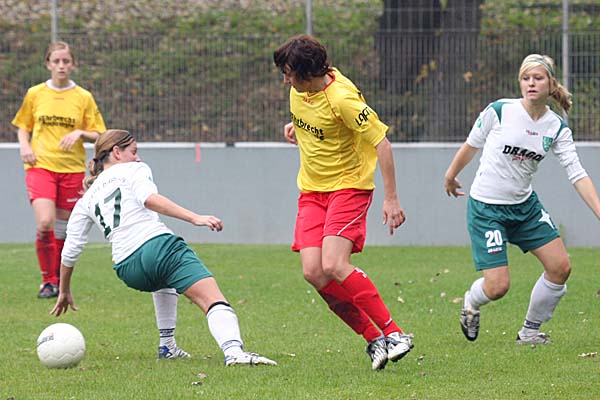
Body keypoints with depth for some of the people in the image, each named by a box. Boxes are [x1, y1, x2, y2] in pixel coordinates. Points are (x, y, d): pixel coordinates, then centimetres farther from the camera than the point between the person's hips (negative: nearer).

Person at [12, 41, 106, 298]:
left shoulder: (83, 97, 4)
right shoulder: (35, 94, 6)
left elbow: (97, 135, 7)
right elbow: (23, 127, 18)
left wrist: (80, 133, -13)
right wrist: (24, 146, -2)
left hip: (72, 169, 1)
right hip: (40, 165, -1)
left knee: (63, 228, 4)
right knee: (45, 223, -19)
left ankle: (58, 281, 22)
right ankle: (47, 280, -7)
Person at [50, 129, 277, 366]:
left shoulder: (86, 201, 26)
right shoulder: (133, 170, 13)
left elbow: (70, 251, 25)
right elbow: (149, 199, -9)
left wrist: (64, 291, 38)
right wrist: (194, 218, -18)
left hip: (127, 270, 6)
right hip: (158, 245, -6)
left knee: (164, 280, 42)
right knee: (215, 302, -16)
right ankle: (233, 349, -45)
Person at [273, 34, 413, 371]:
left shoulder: (342, 98, -24)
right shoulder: (300, 89, -1)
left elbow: (382, 143, -20)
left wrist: (391, 198, -20)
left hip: (349, 186, -7)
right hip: (312, 190, 7)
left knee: (335, 266, -24)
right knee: (314, 273, -10)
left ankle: (394, 333, -14)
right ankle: (373, 339, -1)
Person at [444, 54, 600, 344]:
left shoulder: (557, 128, -4)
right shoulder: (499, 111, -14)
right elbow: (472, 144, 3)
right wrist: (451, 175, 16)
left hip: (525, 205, 5)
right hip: (486, 208, -5)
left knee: (560, 267, -4)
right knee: (498, 286, -12)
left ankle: (530, 331, 16)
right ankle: (471, 304, 26)